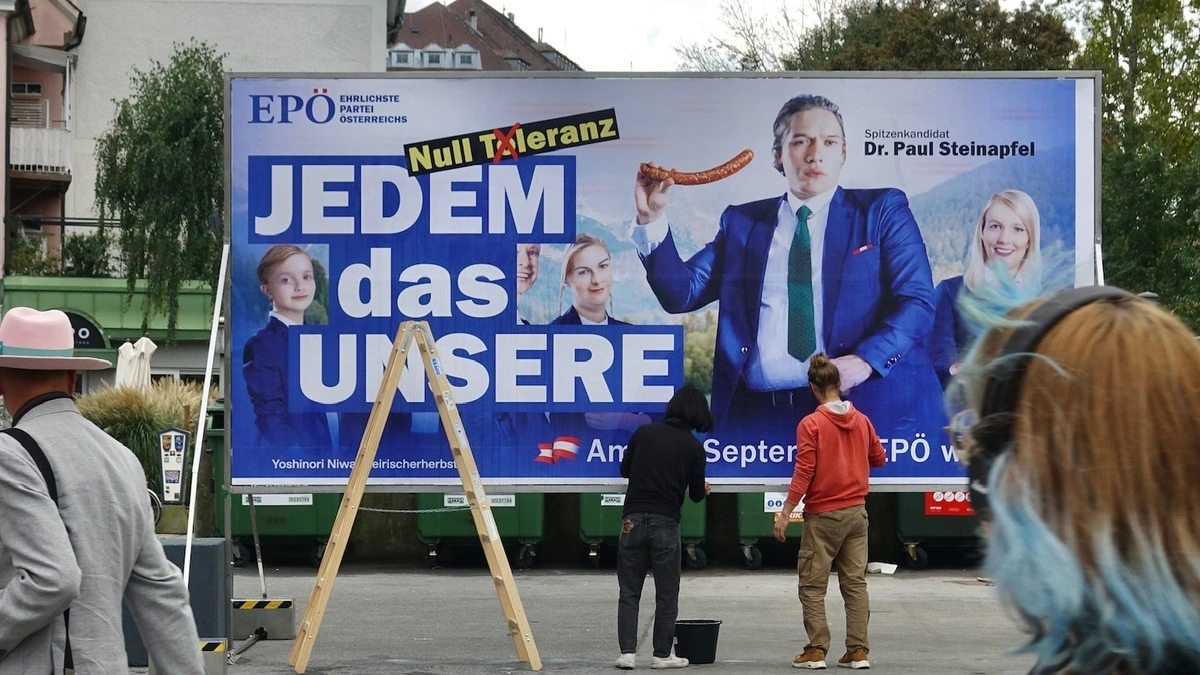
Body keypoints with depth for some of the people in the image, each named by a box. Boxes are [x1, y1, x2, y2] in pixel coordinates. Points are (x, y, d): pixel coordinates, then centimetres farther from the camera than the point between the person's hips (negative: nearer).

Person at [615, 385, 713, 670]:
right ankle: (662, 654, 10)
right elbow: (696, 494, 6)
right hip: (665, 522, -2)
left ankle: (627, 652, 1)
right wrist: (704, 488, 30)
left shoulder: (644, 432, 4)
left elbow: (625, 469, 15)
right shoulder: (694, 447, -1)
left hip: (633, 519, 2)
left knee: (629, 591, 7)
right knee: (666, 593, 8)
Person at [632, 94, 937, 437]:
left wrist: (866, 360, -15)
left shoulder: (883, 210, 12)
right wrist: (651, 219, -1)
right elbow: (681, 294, 13)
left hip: (865, 401, -1)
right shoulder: (742, 222, 18)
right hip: (757, 412, 1)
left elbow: (917, 301, 2)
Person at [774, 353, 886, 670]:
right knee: (855, 583, 7)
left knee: (812, 585, 3)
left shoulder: (811, 424, -11)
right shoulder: (862, 420, 3)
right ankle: (858, 651, 5)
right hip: (856, 512, 4)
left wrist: (785, 513, -11)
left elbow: (803, 472, -14)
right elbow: (879, 459, 15)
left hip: (823, 514, -4)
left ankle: (816, 650, -1)